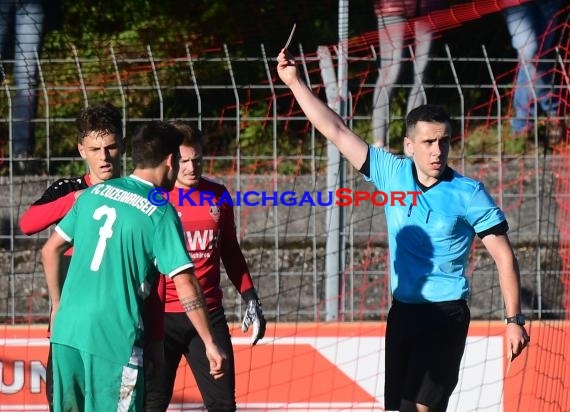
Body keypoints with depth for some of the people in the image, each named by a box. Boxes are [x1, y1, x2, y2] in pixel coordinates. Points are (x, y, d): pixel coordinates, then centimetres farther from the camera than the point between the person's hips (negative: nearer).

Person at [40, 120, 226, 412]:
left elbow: (50, 250, 16)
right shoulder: (160, 212, -6)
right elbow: (185, 284, -12)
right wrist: (209, 343, -7)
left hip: (67, 328, 6)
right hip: (115, 336, -6)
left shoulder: (93, 193, 11)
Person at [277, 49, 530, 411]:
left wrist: (514, 320, -12)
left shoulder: (468, 193, -9)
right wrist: (296, 82, 5)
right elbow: (337, 131, 7)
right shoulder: (392, 174, 3)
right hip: (403, 311, 5)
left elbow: (504, 256, -7)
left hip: (446, 314, -5)